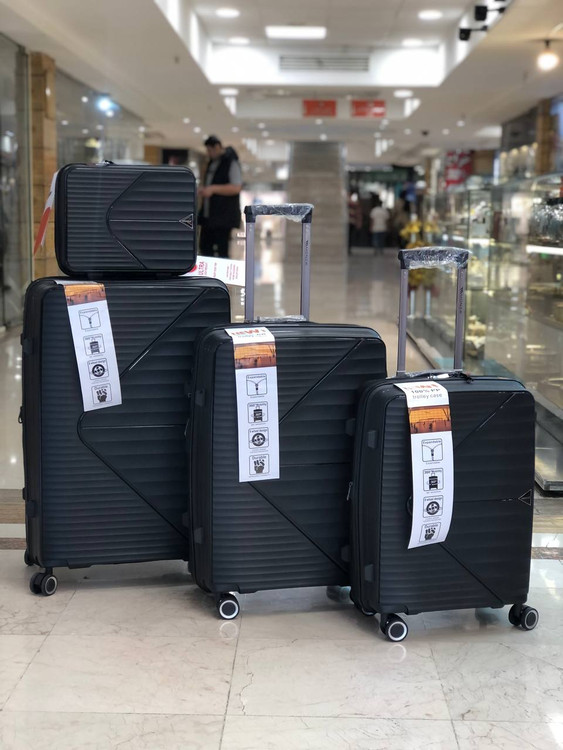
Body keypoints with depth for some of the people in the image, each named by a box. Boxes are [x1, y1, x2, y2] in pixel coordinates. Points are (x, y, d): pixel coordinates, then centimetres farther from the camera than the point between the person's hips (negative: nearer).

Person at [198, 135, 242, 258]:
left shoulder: (231, 162, -8)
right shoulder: (212, 163, 18)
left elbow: (236, 188, -18)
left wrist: (213, 189, -23)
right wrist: (204, 190, 11)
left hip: (223, 216, -9)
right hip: (208, 215, 9)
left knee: (221, 251, -9)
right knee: (205, 248, 7)